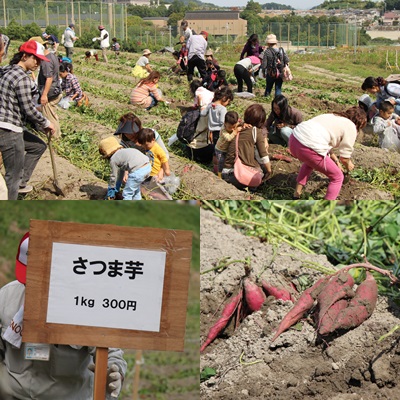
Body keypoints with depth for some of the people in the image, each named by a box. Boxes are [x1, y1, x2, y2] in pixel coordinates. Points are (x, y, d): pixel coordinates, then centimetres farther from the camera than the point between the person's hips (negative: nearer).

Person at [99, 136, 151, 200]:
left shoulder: (113, 159, 7)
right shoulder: (123, 152, 31)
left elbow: (114, 176, 16)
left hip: (138, 171, -9)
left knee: (127, 193, 7)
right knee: (135, 189, 32)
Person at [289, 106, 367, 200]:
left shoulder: (333, 117, 28)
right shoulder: (351, 128, 5)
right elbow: (344, 157, 6)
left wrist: (334, 159, 41)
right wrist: (348, 165, 27)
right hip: (309, 149, -8)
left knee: (310, 162, 42)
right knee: (337, 177, 11)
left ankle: (296, 194, 41)